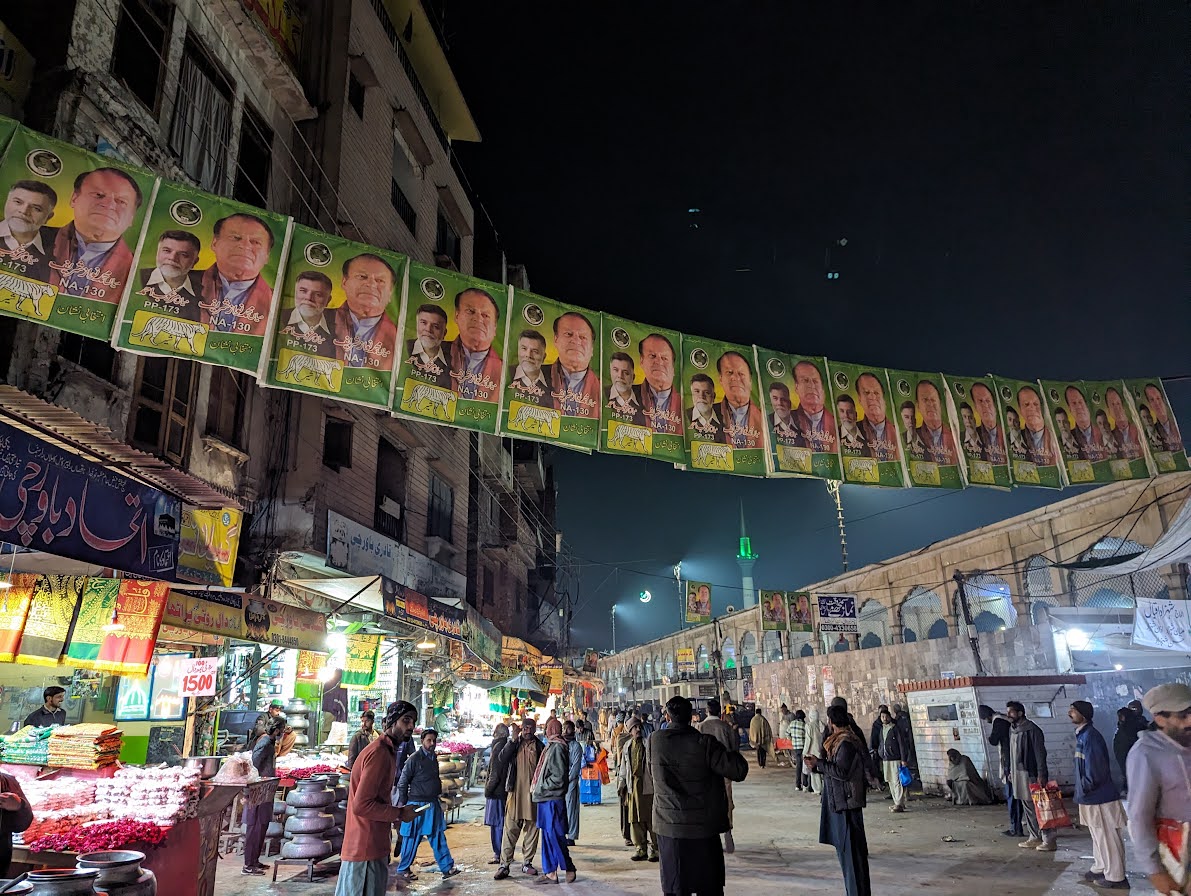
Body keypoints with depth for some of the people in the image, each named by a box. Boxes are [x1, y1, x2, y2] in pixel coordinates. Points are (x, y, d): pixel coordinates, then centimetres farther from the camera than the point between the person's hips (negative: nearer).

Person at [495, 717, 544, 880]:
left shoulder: (539, 746, 5)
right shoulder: (514, 743, 5)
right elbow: (503, 758, -12)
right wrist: (514, 739, -17)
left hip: (533, 793, 1)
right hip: (515, 791, -1)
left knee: (531, 829, 8)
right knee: (510, 830, -2)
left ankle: (527, 863, 20)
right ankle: (504, 864, 5)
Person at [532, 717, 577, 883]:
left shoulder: (557, 748, -16)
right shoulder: (551, 746, 13)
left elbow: (559, 777, -19)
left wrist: (540, 787, -13)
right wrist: (537, 788, 11)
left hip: (553, 799, -9)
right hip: (546, 798, 9)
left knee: (555, 835, -3)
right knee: (548, 835, 11)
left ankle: (569, 868, 8)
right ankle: (550, 872, 17)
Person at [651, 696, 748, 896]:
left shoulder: (654, 741, -6)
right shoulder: (704, 743, -15)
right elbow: (739, 770, -14)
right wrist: (731, 752, 5)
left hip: (668, 828, 2)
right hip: (702, 827, -2)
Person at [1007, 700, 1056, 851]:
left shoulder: (1032, 730, -13)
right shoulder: (1012, 729, 11)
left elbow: (1040, 753, -15)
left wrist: (1041, 774, -19)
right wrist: (1011, 771, 17)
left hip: (1031, 773, -8)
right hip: (1018, 774, 8)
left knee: (1038, 807, -3)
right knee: (1027, 807, 12)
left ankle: (1048, 839, 4)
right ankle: (1034, 837, 20)